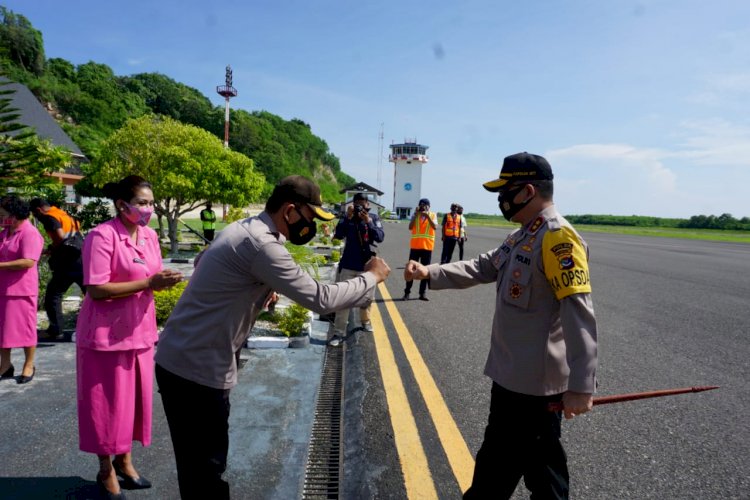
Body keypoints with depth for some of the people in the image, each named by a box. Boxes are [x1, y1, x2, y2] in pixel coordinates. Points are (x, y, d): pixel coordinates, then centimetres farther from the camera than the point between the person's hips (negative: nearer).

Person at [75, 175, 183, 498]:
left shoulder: (150, 236, 5)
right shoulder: (102, 236, -17)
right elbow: (96, 289, -22)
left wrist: (164, 281, -10)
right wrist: (148, 283, -25)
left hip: (140, 331, 7)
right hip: (107, 333, -6)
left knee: (135, 398, 16)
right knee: (108, 402, 8)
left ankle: (124, 460, 36)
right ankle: (106, 471, 28)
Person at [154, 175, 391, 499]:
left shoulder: (243, 228, 7)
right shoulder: (260, 244, -23)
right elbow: (320, 299, -25)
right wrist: (371, 278, -10)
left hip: (177, 359, 10)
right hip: (197, 369, -9)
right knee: (207, 465, 6)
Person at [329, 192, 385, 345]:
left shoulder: (374, 218, -1)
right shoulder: (347, 218, -2)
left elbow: (380, 238, -13)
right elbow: (338, 235, -17)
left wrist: (369, 222, -24)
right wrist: (348, 218, -25)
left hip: (366, 265, 1)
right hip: (348, 265, -1)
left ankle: (365, 320, 42)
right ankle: (339, 332, -2)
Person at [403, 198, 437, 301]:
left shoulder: (433, 215, 3)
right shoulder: (415, 215, 4)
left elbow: (435, 227, -13)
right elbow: (410, 227, -9)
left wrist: (427, 215, -20)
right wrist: (416, 214, -14)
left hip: (427, 247, 0)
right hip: (415, 246, 0)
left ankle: (423, 293, 10)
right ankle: (407, 292, 7)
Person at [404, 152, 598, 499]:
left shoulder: (558, 237, -21)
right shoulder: (521, 236, 11)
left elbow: (579, 314, -26)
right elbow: (483, 268, 13)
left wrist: (580, 385, -28)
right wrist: (429, 273, 4)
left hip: (534, 380, -10)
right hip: (511, 372, 10)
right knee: (498, 456, 25)